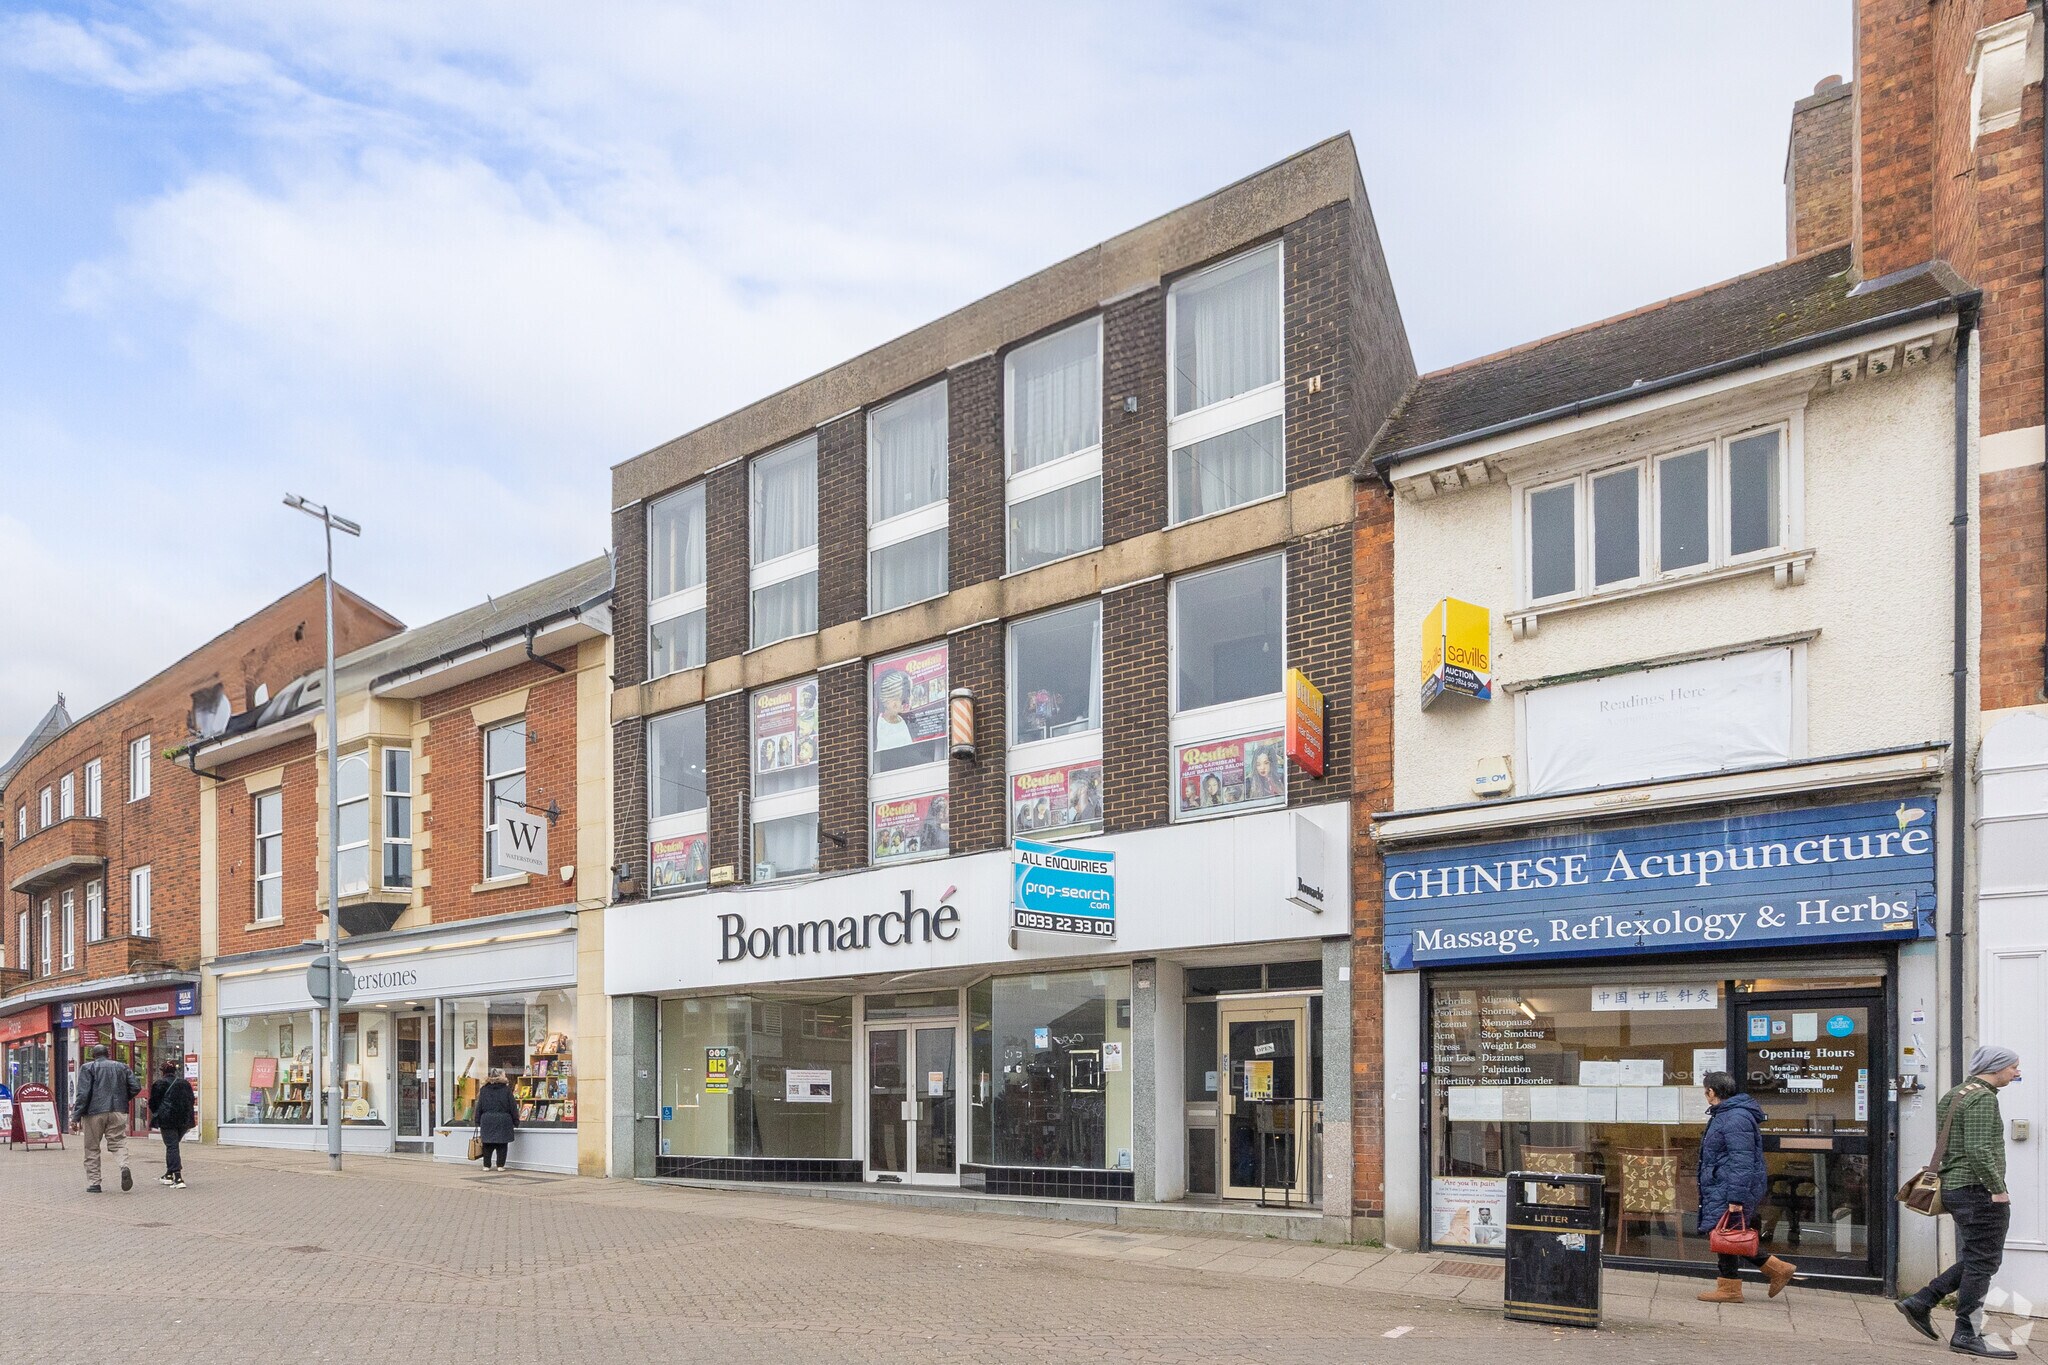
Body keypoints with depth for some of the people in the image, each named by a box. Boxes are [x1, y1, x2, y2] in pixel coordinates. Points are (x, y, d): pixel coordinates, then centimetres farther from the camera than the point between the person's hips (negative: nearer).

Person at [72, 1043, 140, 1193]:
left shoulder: (87, 1068, 2)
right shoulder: (122, 1067, 13)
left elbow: (83, 1093, -7)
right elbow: (136, 1087, 6)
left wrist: (76, 1116, -6)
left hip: (94, 1113, -2)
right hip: (118, 1112, 2)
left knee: (92, 1148, 8)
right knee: (118, 1142, 4)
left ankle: (93, 1182, 9)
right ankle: (124, 1166, -25)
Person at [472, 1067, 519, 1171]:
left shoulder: (485, 1090, 3)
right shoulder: (506, 1090, -5)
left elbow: (479, 1107, 6)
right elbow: (513, 1107, -2)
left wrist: (477, 1121, 13)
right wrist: (516, 1121, 6)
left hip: (487, 1119, 2)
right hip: (503, 1120, -2)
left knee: (487, 1144, 10)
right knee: (502, 1144, 5)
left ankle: (486, 1165, 11)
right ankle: (500, 1165, 4)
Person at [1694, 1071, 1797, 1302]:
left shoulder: (1735, 1118, -18)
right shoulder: (1724, 1114, 17)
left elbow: (1742, 1162, -23)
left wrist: (1736, 1198, -24)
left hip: (1728, 1189, -11)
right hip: (1720, 1188, 11)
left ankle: (1729, 1289, 4)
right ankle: (1777, 1269, 19)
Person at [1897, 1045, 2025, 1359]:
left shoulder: (1951, 1096, 17)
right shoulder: (1983, 1098, -13)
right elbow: (1978, 1149, -22)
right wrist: (1999, 1189, -17)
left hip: (1954, 1188, 10)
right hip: (1979, 1189, -10)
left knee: (1973, 1261, 16)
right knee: (1981, 1263, -3)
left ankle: (1921, 1302, 14)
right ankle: (1967, 1335, 1)